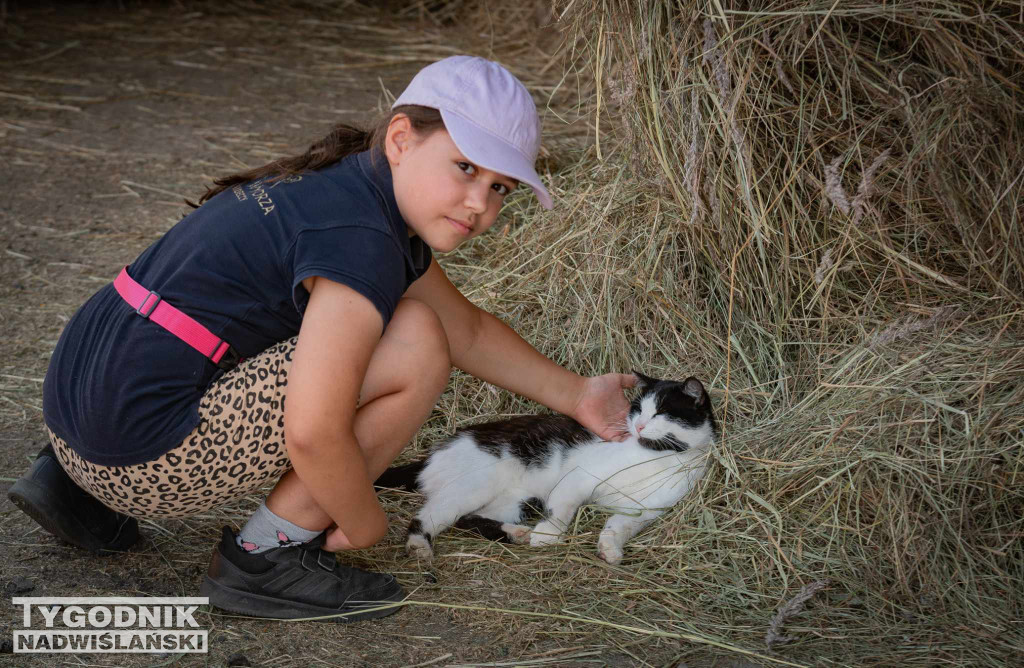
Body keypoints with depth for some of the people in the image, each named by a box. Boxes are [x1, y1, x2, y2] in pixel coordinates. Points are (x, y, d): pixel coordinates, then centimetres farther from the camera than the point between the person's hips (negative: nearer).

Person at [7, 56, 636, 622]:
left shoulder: (364, 196, 13)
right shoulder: (360, 243, -18)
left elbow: (467, 328, 25)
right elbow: (313, 434, -24)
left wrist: (574, 395, 24)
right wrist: (365, 525, -6)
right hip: (144, 455, -9)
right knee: (416, 345, -11)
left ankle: (78, 486, 22)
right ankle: (268, 555, 1)